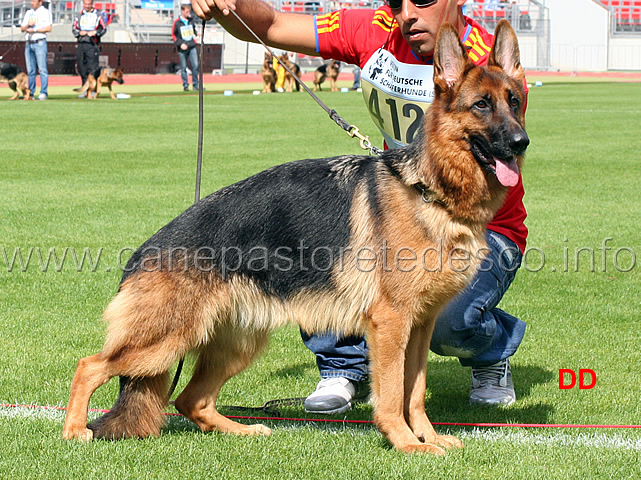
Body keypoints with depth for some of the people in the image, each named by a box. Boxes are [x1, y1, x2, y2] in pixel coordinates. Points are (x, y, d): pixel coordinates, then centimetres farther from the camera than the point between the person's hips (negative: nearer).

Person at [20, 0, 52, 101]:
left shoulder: (45, 12, 2)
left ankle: (44, 92, -13)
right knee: (30, 70, 4)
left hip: (39, 42, -6)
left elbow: (48, 28, -9)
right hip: (28, 43, 6)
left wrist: (34, 30, -10)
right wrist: (28, 25, -4)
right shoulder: (29, 12, 20)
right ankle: (30, 93, 6)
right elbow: (22, 29, 17)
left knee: (42, 69, -10)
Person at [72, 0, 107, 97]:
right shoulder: (80, 15, 15)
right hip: (81, 44, 4)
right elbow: (74, 28, 16)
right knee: (82, 68, 4)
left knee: (93, 68, -11)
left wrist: (94, 32, -15)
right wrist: (79, 33, -5)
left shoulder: (98, 15, 5)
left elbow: (104, 29, 2)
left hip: (93, 45, -4)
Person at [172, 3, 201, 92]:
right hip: (182, 48, -3)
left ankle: (195, 84, 3)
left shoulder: (192, 20, 8)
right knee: (183, 67, 0)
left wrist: (195, 38, 6)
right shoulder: (177, 22, -3)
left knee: (195, 65, -6)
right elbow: (173, 35, 1)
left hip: (192, 47, 3)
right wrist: (180, 44, -9)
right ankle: (185, 85, 7)